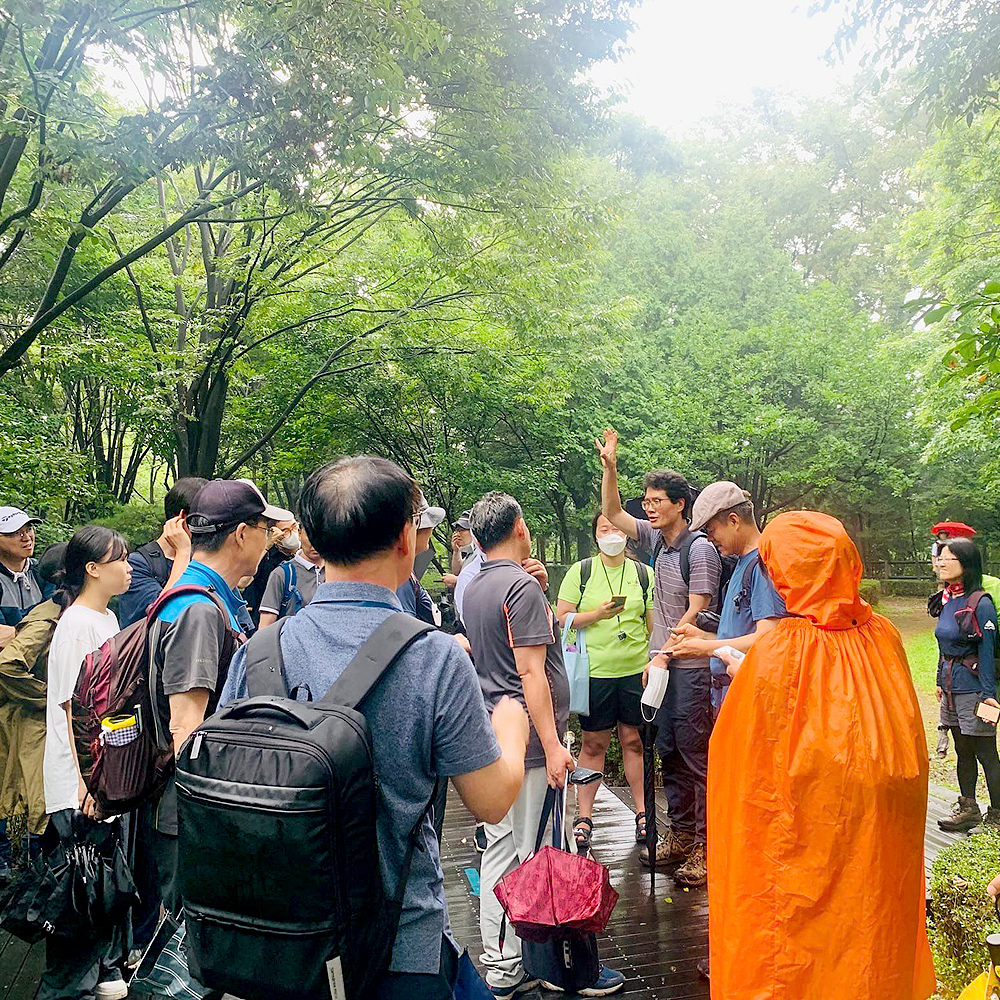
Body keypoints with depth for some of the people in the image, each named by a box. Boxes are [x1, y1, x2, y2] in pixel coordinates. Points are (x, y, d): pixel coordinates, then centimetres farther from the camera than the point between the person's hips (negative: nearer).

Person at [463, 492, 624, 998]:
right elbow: (531, 671, -20)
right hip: (526, 738, -9)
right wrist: (552, 745, -19)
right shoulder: (522, 586, -15)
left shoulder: (474, 590, 12)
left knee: (500, 851, 12)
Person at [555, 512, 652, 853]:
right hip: (594, 671, -1)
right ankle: (584, 817, 16)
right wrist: (598, 614, -15)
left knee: (634, 741, 9)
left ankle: (642, 812, 23)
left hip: (636, 670, 1)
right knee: (593, 744, 5)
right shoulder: (580, 572, 2)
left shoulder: (643, 573, 7)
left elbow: (653, 623, 10)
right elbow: (561, 618, -1)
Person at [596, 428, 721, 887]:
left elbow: (696, 612, -15)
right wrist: (609, 467, 3)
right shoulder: (654, 539, 9)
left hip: (690, 666, -8)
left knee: (696, 754, -3)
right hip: (661, 664, 8)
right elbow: (612, 512, 15)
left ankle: (706, 846, 6)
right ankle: (681, 835, 25)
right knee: (669, 752, 14)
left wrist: (664, 653, -14)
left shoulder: (699, 549, -12)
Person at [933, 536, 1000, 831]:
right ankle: (968, 809, 30)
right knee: (963, 751, 18)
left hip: (973, 689, -8)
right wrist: (941, 681, 18)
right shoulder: (947, 600, 7)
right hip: (952, 689, 8)